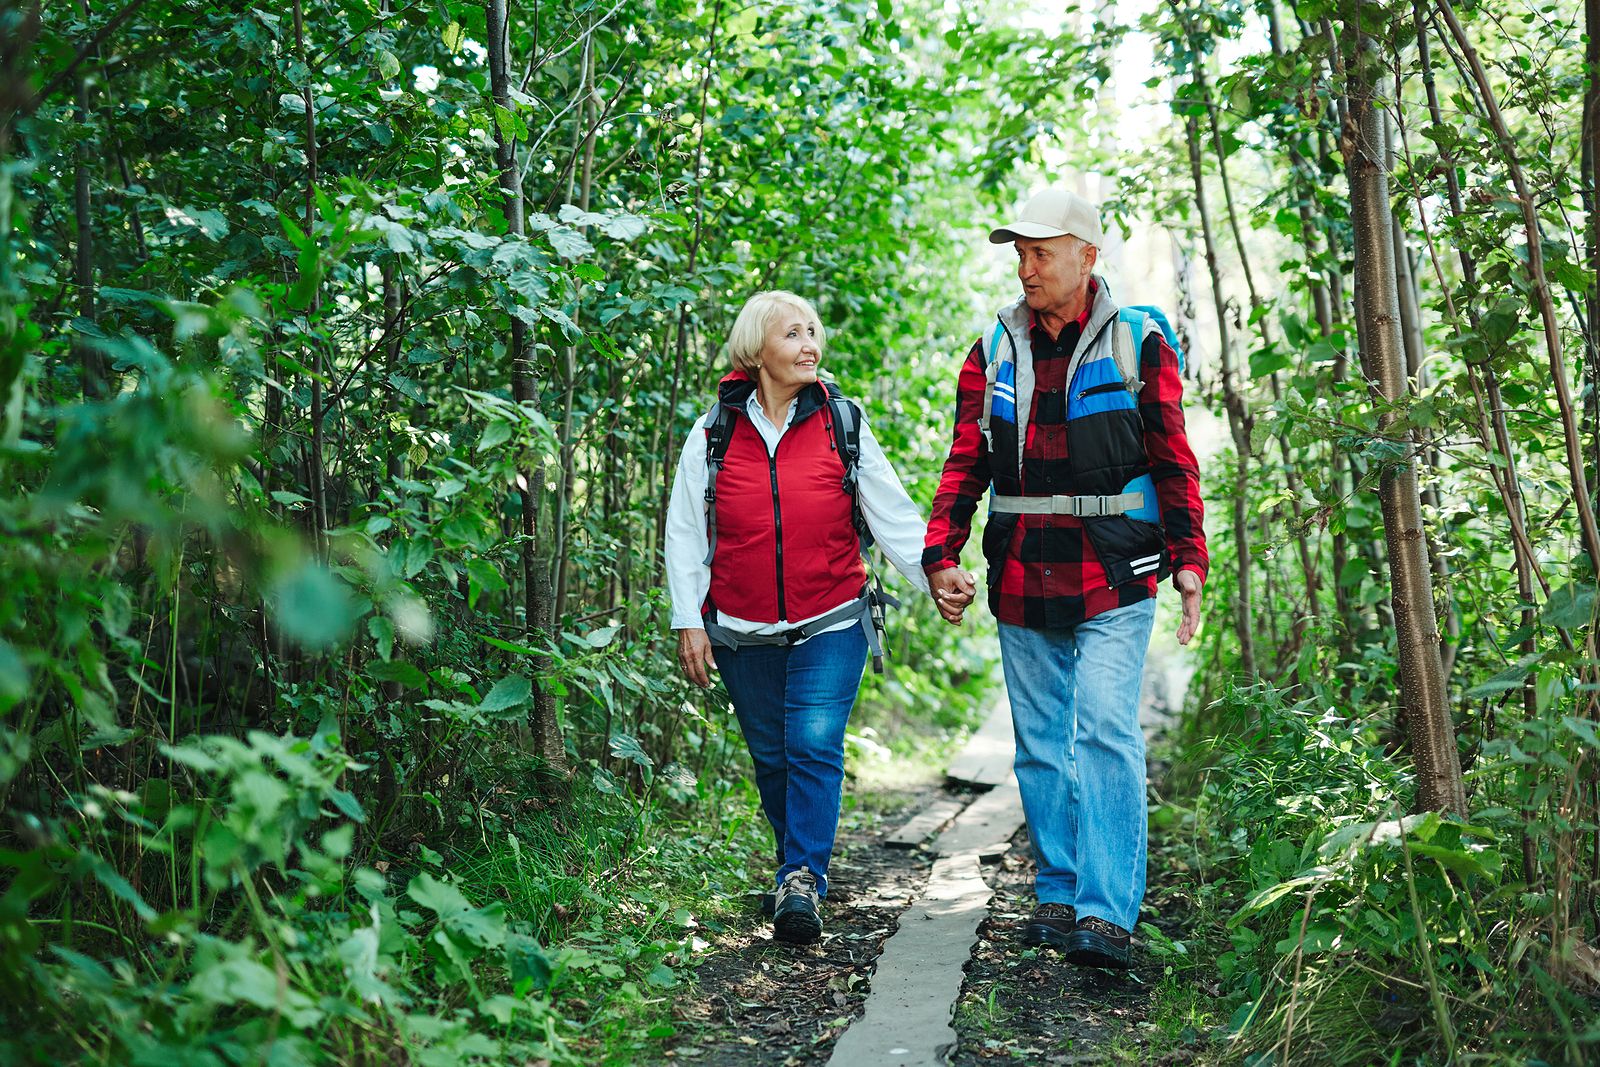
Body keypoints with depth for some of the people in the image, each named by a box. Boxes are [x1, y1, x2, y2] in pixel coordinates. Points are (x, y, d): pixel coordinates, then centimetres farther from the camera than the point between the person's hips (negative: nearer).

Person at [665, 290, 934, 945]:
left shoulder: (843, 423, 3)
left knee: (815, 747, -14)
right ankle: (798, 862, 32)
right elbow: (685, 533, 5)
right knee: (772, 757, 11)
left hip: (831, 626, -1)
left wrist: (934, 577, -6)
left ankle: (802, 883, -10)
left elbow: (892, 516, 5)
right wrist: (688, 621, 1)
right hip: (743, 632, 1)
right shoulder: (714, 432, 2)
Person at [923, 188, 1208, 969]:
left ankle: (1106, 914, -11)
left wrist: (1189, 561, -7)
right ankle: (1058, 896, 23)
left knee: (1106, 734, -14)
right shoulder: (994, 352, 9)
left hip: (1113, 582, -4)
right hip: (1022, 582, 4)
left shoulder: (1136, 343, 0)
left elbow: (1173, 462, 2)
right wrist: (941, 556, -3)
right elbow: (966, 464, 9)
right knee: (1041, 748, 9)